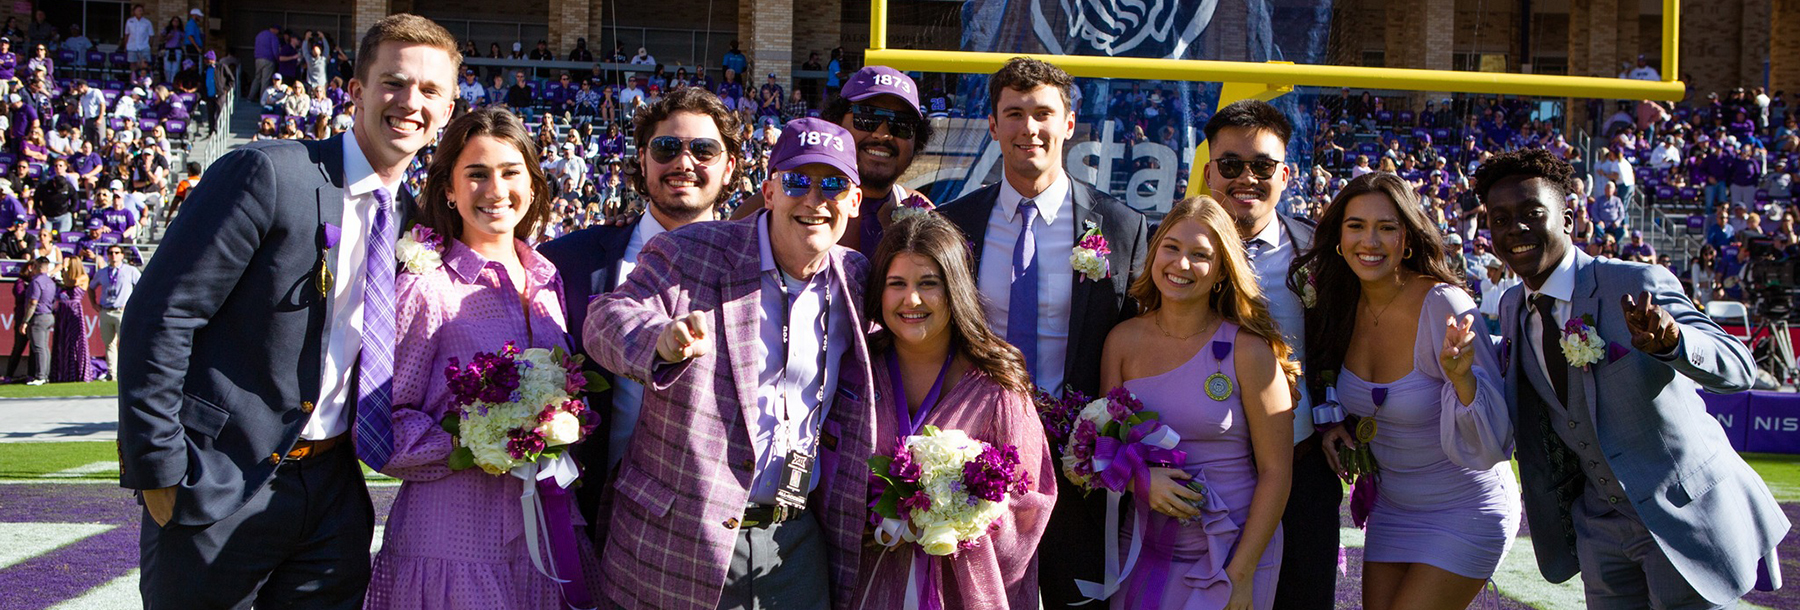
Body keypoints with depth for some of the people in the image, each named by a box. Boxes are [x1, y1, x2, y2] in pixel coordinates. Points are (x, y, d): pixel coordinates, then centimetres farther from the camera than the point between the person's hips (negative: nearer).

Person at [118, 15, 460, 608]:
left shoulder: (409, 219, 8)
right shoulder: (267, 174, -13)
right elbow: (159, 316, -14)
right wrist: (159, 471, -15)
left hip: (332, 491, 6)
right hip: (223, 489, -6)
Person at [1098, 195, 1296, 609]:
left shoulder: (1249, 351, -10)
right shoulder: (1123, 340, 0)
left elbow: (1276, 471, -8)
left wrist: (1241, 574, -12)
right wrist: (1138, 478, -14)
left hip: (1231, 554, -3)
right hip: (1142, 552, 3)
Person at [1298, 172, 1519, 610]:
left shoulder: (1444, 307, -24)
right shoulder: (1345, 304, -6)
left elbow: (1495, 442, -24)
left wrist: (1461, 377, -42)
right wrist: (1340, 425, -6)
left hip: (1464, 515, -6)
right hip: (1391, 507, 6)